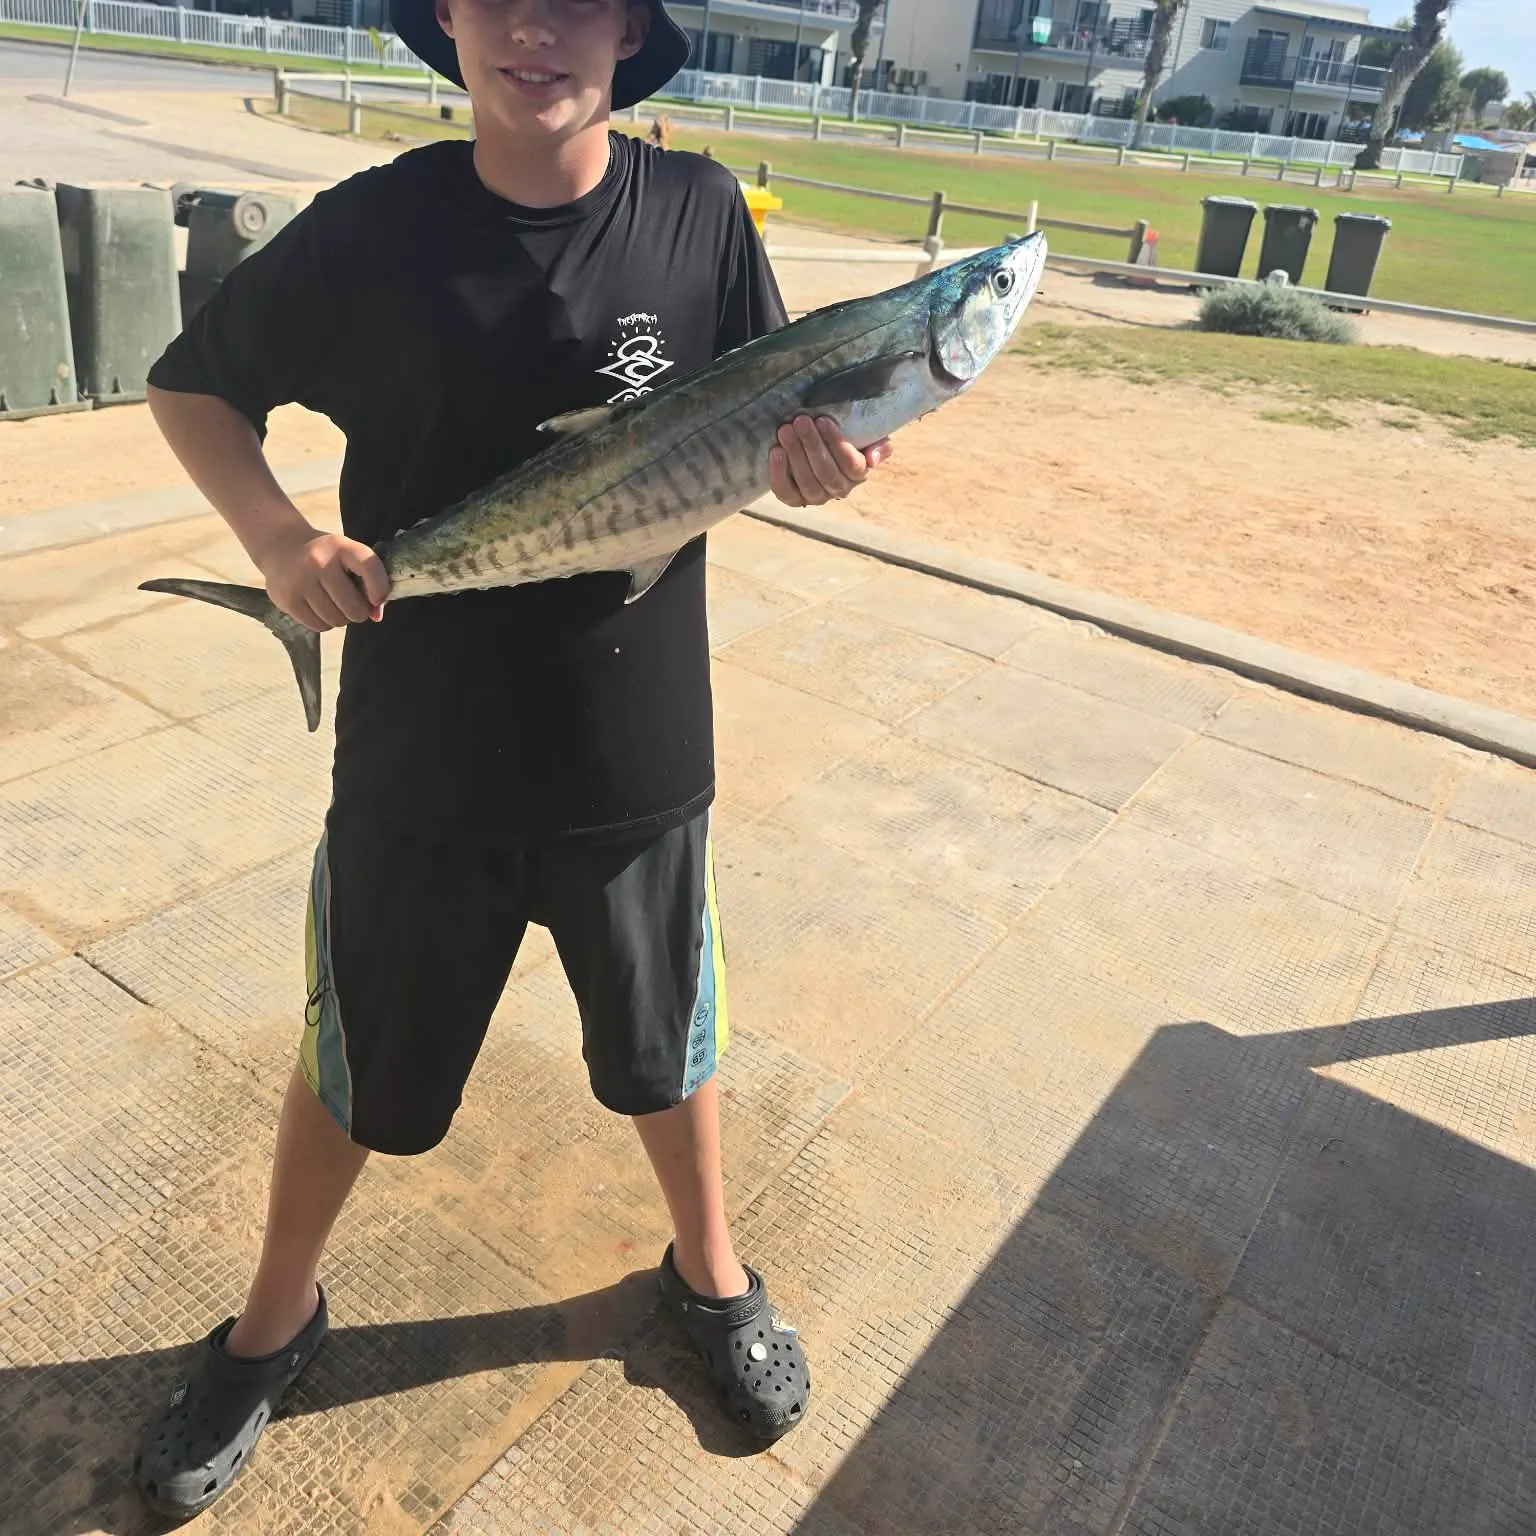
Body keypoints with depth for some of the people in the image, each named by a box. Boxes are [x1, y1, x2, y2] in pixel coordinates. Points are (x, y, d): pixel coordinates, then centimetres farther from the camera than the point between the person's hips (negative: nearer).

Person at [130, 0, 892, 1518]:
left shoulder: (700, 213, -5)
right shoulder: (374, 225, -8)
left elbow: (768, 433, 3)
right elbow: (192, 386, 3)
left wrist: (813, 460, -21)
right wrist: (274, 530, -16)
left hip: (634, 752, 1)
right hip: (416, 754, 0)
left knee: (667, 1041, 19)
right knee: (354, 1061, 17)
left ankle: (709, 1271, 50)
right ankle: (273, 1321, 47)